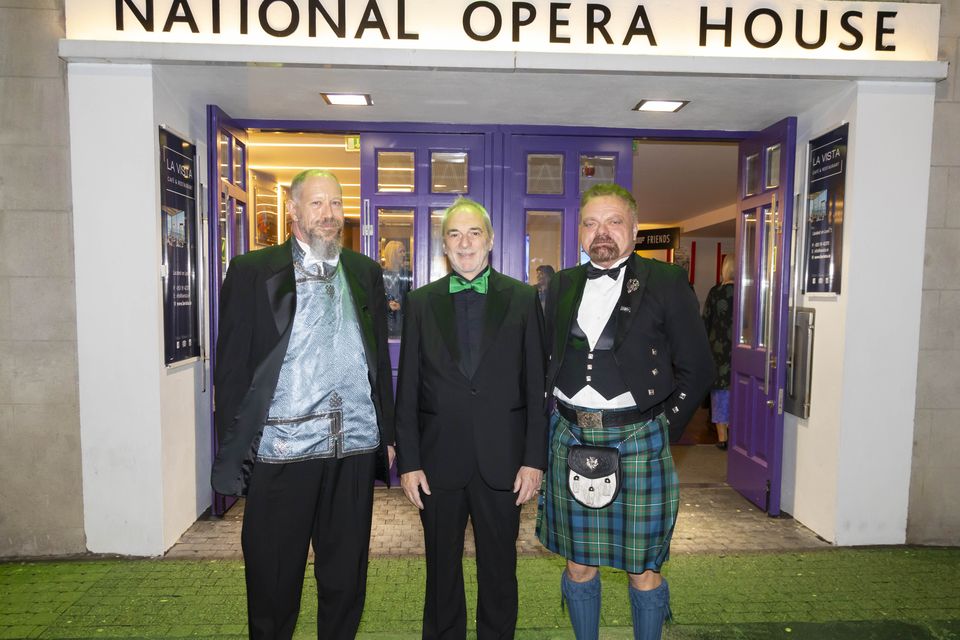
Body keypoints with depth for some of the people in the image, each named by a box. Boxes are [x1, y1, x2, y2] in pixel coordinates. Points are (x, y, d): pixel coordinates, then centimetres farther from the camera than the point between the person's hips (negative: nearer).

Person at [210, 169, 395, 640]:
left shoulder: (365, 272, 10)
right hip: (282, 447, -2)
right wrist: (233, 449, -5)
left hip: (355, 446, 3)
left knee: (345, 577, 16)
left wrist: (387, 433, 9)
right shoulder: (252, 271, 0)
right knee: (273, 580, 14)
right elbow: (231, 365, -2)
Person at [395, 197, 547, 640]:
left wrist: (534, 459, -4)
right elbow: (408, 389, 2)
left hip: (502, 461, -1)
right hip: (439, 461, 1)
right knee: (441, 572, 16)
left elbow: (535, 385, -1)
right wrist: (408, 461, -1)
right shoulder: (421, 302, 3)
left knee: (500, 571, 15)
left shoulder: (523, 299, 0)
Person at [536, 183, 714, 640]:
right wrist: (567, 420, 5)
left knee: (643, 569, 8)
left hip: (637, 441, -3)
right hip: (570, 440, 4)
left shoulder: (666, 283, -2)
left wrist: (663, 429, -3)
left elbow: (697, 368, -1)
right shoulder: (562, 286, 9)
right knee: (577, 563, 15)